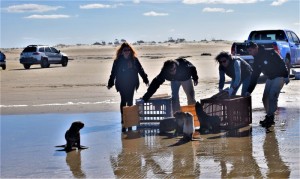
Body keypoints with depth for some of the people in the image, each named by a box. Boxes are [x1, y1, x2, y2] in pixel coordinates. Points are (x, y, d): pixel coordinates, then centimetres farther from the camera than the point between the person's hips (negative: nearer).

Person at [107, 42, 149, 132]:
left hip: (131, 84, 1)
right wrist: (110, 83, -1)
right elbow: (113, 73, 1)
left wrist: (145, 80, 3)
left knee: (130, 102, 4)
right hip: (122, 85, -1)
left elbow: (140, 70, 6)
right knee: (123, 101, -5)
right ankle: (123, 121, -2)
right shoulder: (118, 61, -1)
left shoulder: (134, 60, 1)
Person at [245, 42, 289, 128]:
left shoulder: (270, 53, -16)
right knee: (265, 98, 3)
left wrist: (286, 76, -22)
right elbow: (254, 77, 6)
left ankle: (270, 117, -11)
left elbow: (281, 63, -17)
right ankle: (269, 117, 14)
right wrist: (249, 91, 1)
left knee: (272, 96, -18)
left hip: (279, 77, -8)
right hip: (270, 78, 8)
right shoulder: (256, 61, 5)